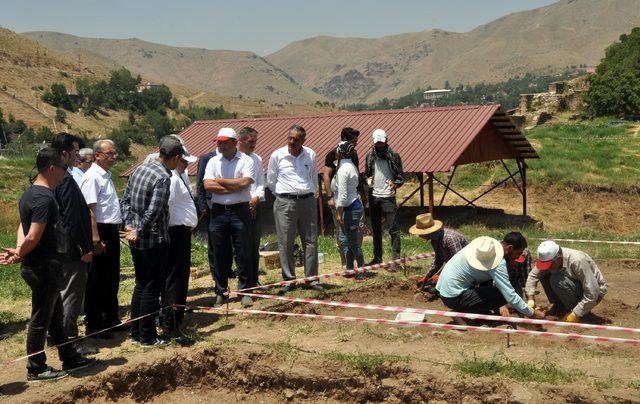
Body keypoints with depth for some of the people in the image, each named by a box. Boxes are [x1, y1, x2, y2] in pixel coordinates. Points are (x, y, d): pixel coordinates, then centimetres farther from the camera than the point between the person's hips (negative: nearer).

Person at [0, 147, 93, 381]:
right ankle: (36, 369, 14)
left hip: (37, 266, 10)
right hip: (45, 267, -10)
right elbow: (34, 237, -25)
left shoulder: (30, 194, 11)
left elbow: (23, 226, 11)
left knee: (55, 315, 18)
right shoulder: (44, 198, -22)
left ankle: (69, 358, 30)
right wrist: (19, 255, -10)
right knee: (41, 318, 2)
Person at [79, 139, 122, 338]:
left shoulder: (107, 176, 15)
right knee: (97, 282, -1)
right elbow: (89, 210, -20)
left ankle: (111, 319, 30)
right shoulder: (92, 177, -14)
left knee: (112, 278, 18)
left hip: (112, 232, 10)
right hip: (100, 232, -10)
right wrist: (96, 239, -24)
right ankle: (93, 327, 8)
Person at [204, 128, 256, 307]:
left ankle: (245, 291, 10)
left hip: (240, 211, -3)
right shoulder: (213, 162, 8)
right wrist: (234, 186, -10)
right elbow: (208, 185, -5)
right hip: (218, 211, 3)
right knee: (219, 254, 7)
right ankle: (221, 292, 17)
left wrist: (220, 181, -6)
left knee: (243, 253, 1)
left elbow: (245, 183, -16)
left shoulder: (246, 161, 0)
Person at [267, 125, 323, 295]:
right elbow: (271, 180, 9)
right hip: (285, 203, -2)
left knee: (311, 241, 4)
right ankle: (288, 280, 9)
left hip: (307, 201, 2)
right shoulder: (277, 155, -2)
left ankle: (312, 278, 12)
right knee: (285, 243, 0)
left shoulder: (310, 155, 5)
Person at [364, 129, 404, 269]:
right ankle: (377, 258, 22)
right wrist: (368, 181, -7)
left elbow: (401, 177, -2)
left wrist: (395, 184, -22)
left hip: (388, 197, -4)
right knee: (376, 229, 12)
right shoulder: (370, 157, 8)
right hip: (374, 197, 4)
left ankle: (396, 260, -1)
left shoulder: (394, 156, -2)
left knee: (393, 229, -5)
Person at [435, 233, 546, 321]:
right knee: (502, 295, -15)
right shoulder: (498, 263, -20)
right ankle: (463, 314, -6)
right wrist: (532, 314, -9)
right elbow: (510, 296, -20)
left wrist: (499, 305, 15)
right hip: (453, 297, -9)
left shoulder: (489, 244, 6)